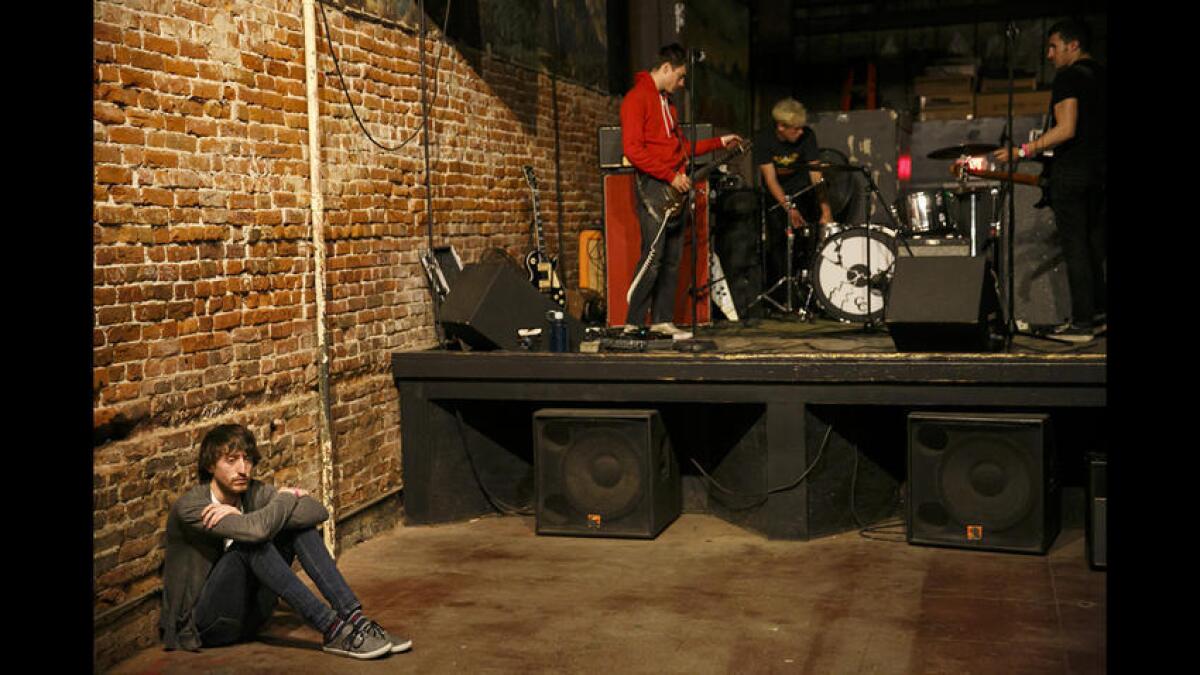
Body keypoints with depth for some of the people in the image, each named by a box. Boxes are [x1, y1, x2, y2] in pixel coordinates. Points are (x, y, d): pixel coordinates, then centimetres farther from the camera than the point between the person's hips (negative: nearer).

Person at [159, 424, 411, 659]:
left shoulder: (253, 493, -1)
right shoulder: (188, 507, -18)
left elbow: (319, 511, -16)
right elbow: (256, 529, -36)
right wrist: (286, 497, -15)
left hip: (248, 614, 6)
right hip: (203, 622, -6)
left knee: (299, 522, -10)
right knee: (250, 543, -30)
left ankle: (353, 618, -21)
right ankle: (332, 630, -33)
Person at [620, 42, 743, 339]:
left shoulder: (666, 100, 22)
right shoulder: (637, 97, -8)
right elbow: (633, 150, -17)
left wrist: (719, 142, 23)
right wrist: (671, 176, -17)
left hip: (674, 187, 9)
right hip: (653, 185, -9)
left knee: (672, 259, 9)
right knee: (652, 257, -12)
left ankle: (662, 320, 14)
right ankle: (633, 324, -7)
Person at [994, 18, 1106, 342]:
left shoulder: (1069, 77, -11)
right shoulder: (1103, 76, 14)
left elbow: (1066, 130, -21)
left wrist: (1024, 150, -20)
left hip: (1072, 169, -8)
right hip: (1101, 170, 8)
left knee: (1075, 248, -5)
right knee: (1093, 247, 14)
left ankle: (1082, 323, -4)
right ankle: (1098, 314, 17)